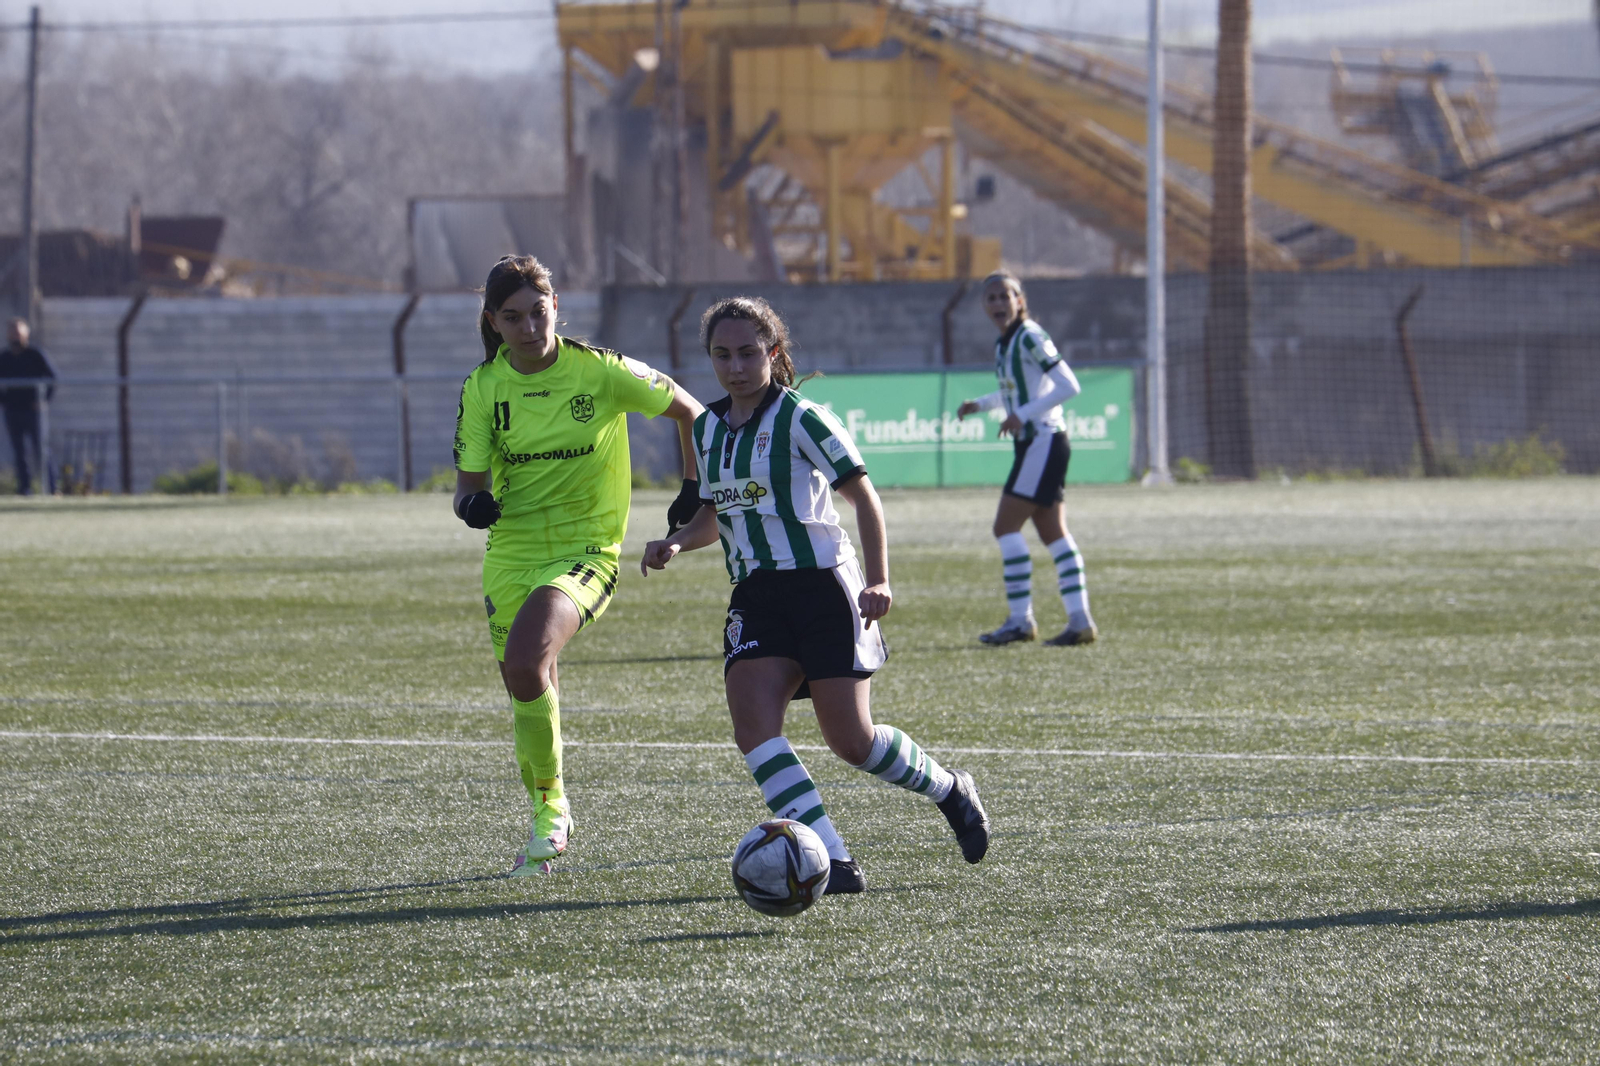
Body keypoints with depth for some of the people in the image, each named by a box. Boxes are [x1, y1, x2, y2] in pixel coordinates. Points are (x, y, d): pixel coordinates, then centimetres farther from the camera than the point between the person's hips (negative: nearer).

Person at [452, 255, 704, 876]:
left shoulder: (599, 372, -9)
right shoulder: (483, 388, -1)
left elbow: (689, 412, 4)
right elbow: (468, 485, 1)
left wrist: (695, 492, -1)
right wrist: (474, 503, -22)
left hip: (585, 551, -4)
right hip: (510, 554, 4)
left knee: (525, 660, -28)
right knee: (526, 690, 7)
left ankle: (551, 809, -10)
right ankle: (548, 823, 31)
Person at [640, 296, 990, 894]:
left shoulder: (800, 419, -9)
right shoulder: (708, 428, 12)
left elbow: (863, 496, -8)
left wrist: (878, 580, -17)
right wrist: (676, 543, 4)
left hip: (822, 585, -6)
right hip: (756, 593, 6)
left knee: (852, 741, -6)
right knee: (751, 721, -18)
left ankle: (949, 789, 25)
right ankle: (834, 863, -21)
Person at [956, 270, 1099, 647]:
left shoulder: (1030, 338, -14)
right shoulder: (1003, 344, 13)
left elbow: (1068, 386, -19)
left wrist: (1023, 415, -21)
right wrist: (980, 404, 16)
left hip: (1044, 441, -9)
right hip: (1032, 445, 9)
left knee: (1006, 526, -9)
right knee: (1053, 533, 8)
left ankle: (1021, 619, -6)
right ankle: (1079, 619, 7)